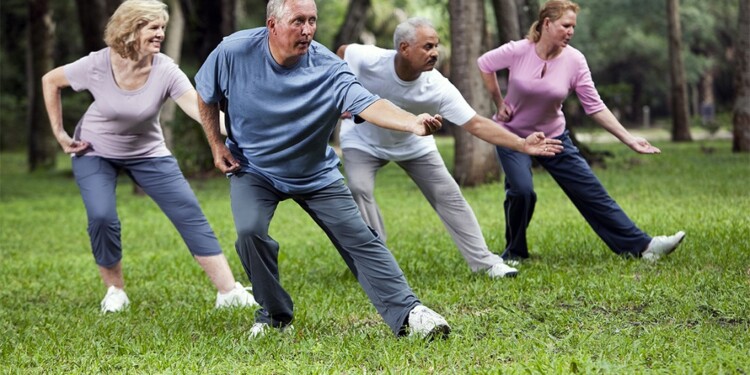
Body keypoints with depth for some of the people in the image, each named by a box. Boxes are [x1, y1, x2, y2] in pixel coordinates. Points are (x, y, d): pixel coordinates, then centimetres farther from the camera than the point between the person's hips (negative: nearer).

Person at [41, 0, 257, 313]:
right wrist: (59, 132, -8)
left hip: (148, 154, 1)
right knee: (101, 217, -21)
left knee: (189, 214, -8)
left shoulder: (165, 70, -24)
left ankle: (229, 292, -6)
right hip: (94, 152, -1)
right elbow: (50, 81, -6)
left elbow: (200, 108, -36)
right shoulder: (97, 65, -23)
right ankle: (115, 290, 5)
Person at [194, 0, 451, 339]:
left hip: (316, 174, 0)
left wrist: (413, 122, -57)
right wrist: (217, 146, -4)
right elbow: (206, 96, 1)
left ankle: (407, 314, -4)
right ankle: (274, 315, -1)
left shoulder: (328, 67, -24)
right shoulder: (233, 52, -20)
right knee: (250, 231, -23)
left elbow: (368, 103, -40)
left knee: (359, 239, -7)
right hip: (252, 170, 0)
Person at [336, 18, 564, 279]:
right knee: (359, 189, -25)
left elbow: (476, 124, -31)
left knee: (448, 195, -4)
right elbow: (342, 52, -11)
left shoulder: (438, 87, -32)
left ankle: (486, 262, 4)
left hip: (412, 144, 2)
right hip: (363, 142, -1)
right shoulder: (368, 60, -35)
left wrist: (522, 144, -39)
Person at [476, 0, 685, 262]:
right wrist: (499, 104, -2)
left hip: (553, 137, 2)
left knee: (591, 192, -1)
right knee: (521, 190, -23)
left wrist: (629, 139, -15)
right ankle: (514, 253, 1)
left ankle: (642, 246, 2)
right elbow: (484, 64, 0)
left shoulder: (574, 60, -13)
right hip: (512, 135, -2)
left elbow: (595, 107, -10)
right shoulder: (518, 51, -19)